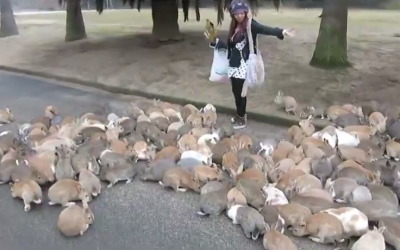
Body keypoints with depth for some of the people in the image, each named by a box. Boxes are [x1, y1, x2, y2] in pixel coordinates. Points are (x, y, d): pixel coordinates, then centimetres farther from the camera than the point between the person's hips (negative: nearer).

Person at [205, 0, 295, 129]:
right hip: (234, 64, 7)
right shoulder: (234, 27, 11)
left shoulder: (250, 25, -9)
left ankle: (242, 118, 16)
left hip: (244, 65, -7)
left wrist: (282, 32, -41)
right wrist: (214, 41, 17)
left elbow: (265, 29, -25)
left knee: (240, 92, 0)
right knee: (235, 91, 13)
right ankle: (239, 115, 32)